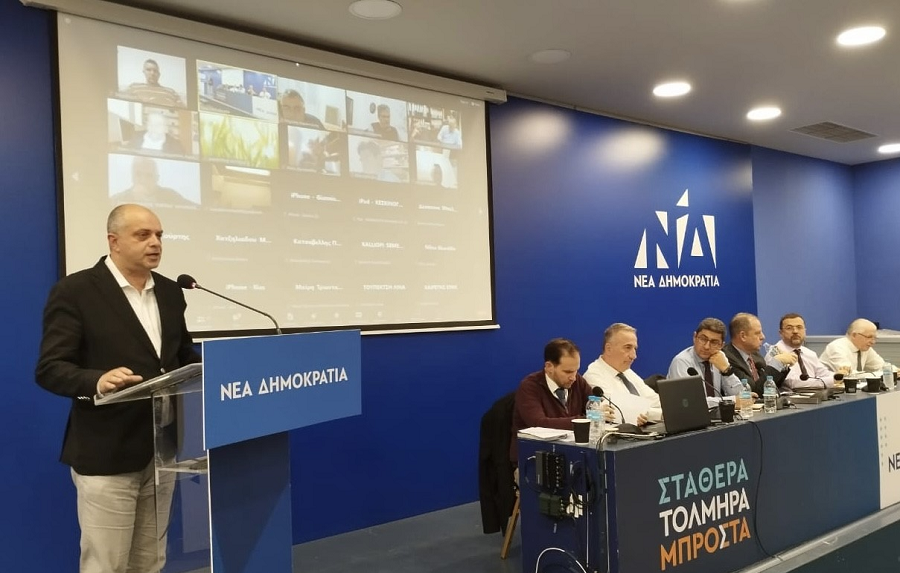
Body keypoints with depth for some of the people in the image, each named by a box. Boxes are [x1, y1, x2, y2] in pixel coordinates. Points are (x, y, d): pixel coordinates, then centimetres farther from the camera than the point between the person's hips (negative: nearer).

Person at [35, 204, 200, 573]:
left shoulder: (169, 292, 10)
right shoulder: (75, 291, -10)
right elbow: (49, 369, -14)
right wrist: (97, 381, -33)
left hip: (162, 450, 6)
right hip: (106, 453, -6)